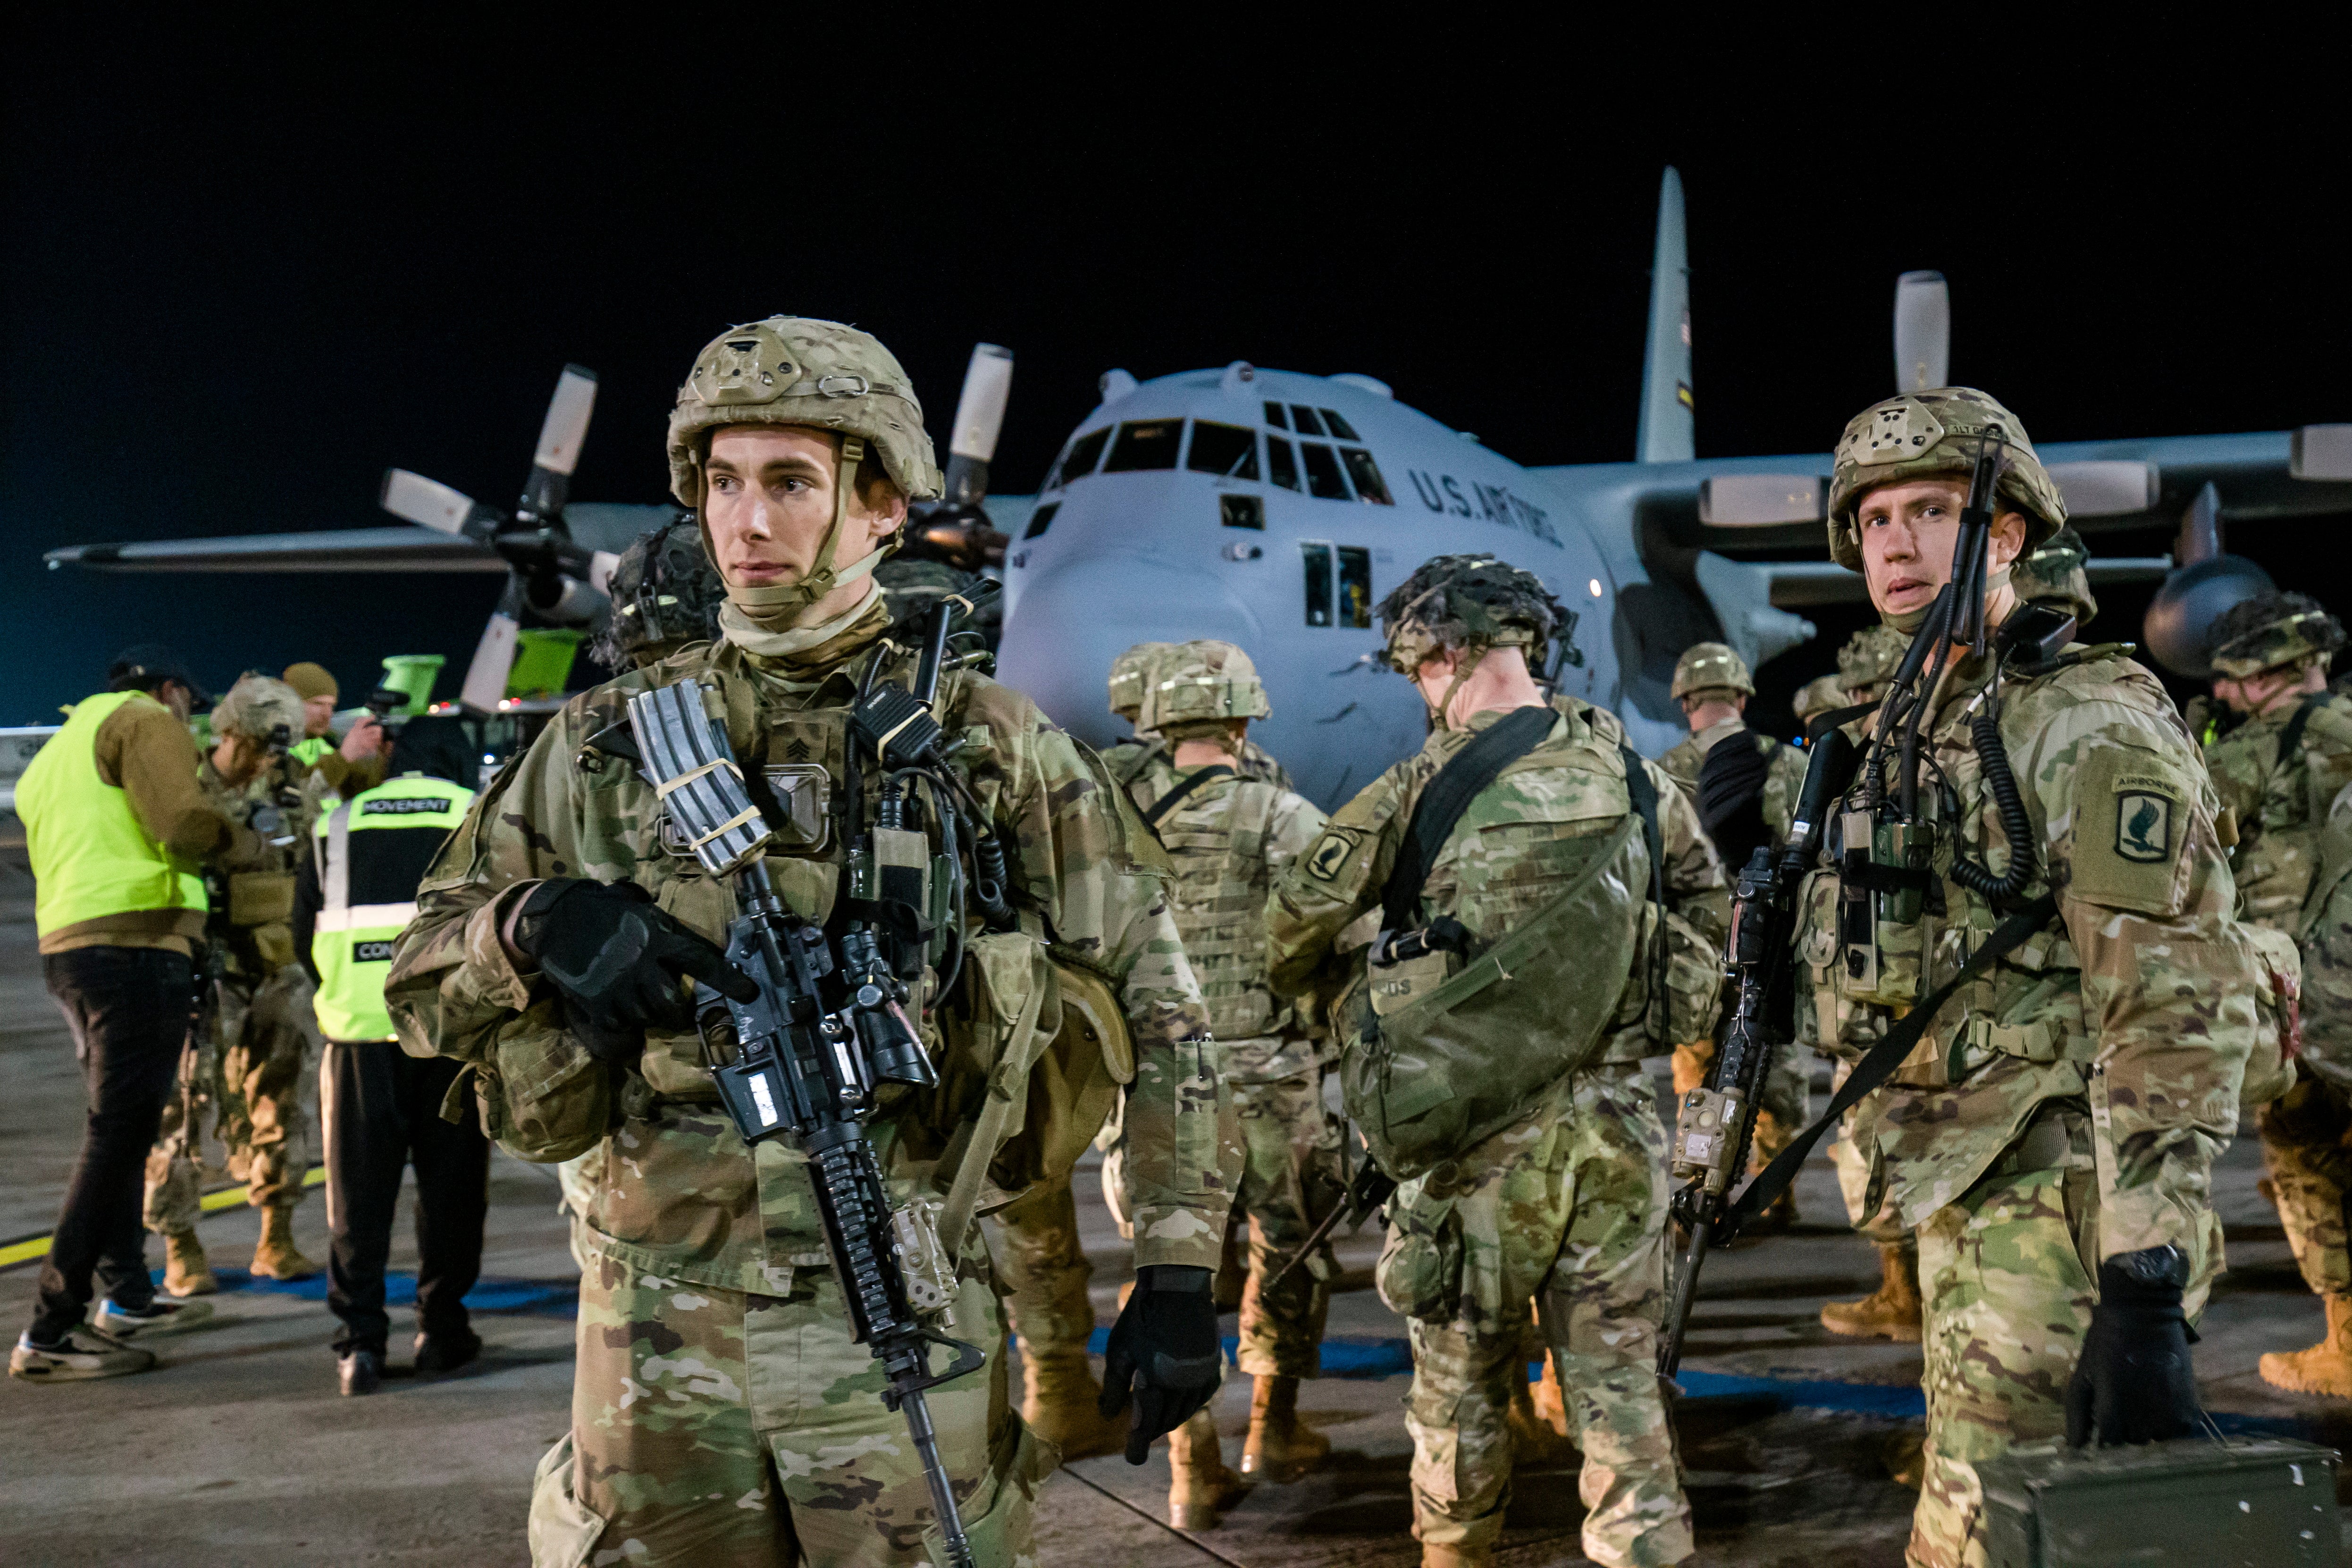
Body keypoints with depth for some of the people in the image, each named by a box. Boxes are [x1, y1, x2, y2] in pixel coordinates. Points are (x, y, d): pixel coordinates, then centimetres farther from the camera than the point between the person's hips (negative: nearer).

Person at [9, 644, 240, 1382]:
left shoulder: (60, 748, 28)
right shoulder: (145, 719, -1)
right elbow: (184, 823, -17)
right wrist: (239, 840, 2)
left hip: (68, 947, 10)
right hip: (136, 944, -10)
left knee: (118, 1132, 21)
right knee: (116, 1137, -10)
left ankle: (127, 1298, 30)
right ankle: (50, 1335, -12)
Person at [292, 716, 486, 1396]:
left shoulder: (337, 824, 14)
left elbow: (304, 936, 16)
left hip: (358, 1030, 1)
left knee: (359, 1193, 7)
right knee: (450, 1186, 11)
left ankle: (360, 1340, 3)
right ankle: (442, 1328, 16)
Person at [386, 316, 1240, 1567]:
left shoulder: (995, 746, 1)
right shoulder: (606, 743, 6)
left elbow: (1157, 1008, 3)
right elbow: (419, 982, 10)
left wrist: (1177, 1273, -3)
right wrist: (531, 924, -12)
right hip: (661, 1322, 2)